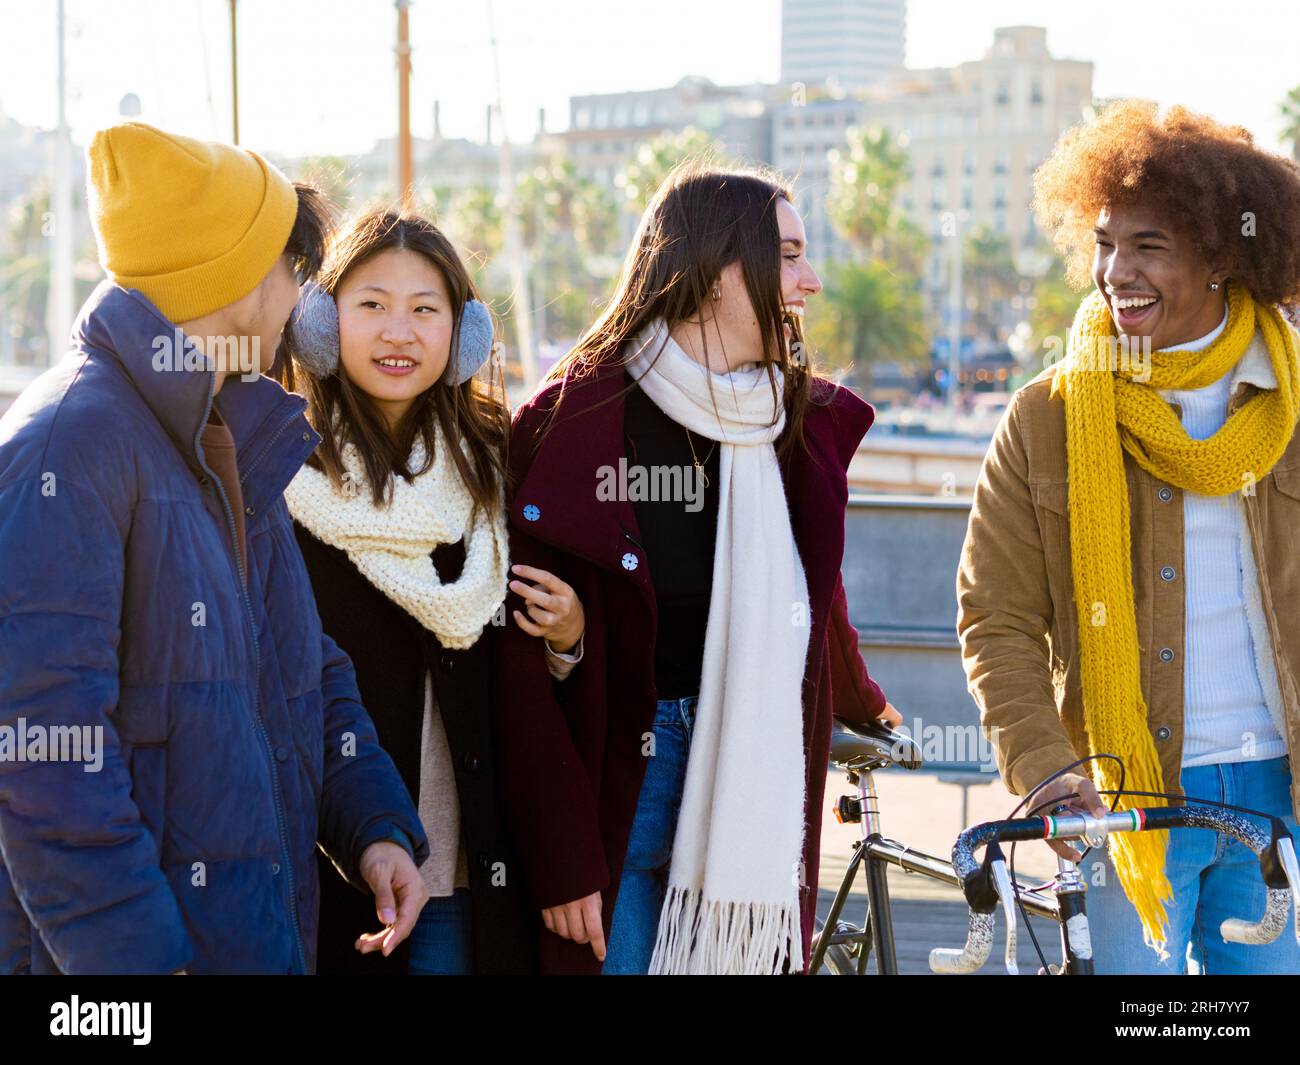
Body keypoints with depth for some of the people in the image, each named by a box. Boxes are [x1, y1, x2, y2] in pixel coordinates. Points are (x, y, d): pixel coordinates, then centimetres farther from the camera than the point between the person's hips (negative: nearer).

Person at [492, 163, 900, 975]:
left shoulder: (808, 417, 4)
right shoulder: (573, 421, -10)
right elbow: (524, 659, -11)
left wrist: (859, 702, 38)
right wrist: (563, 860, -13)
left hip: (755, 777, 4)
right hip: (612, 778, -4)